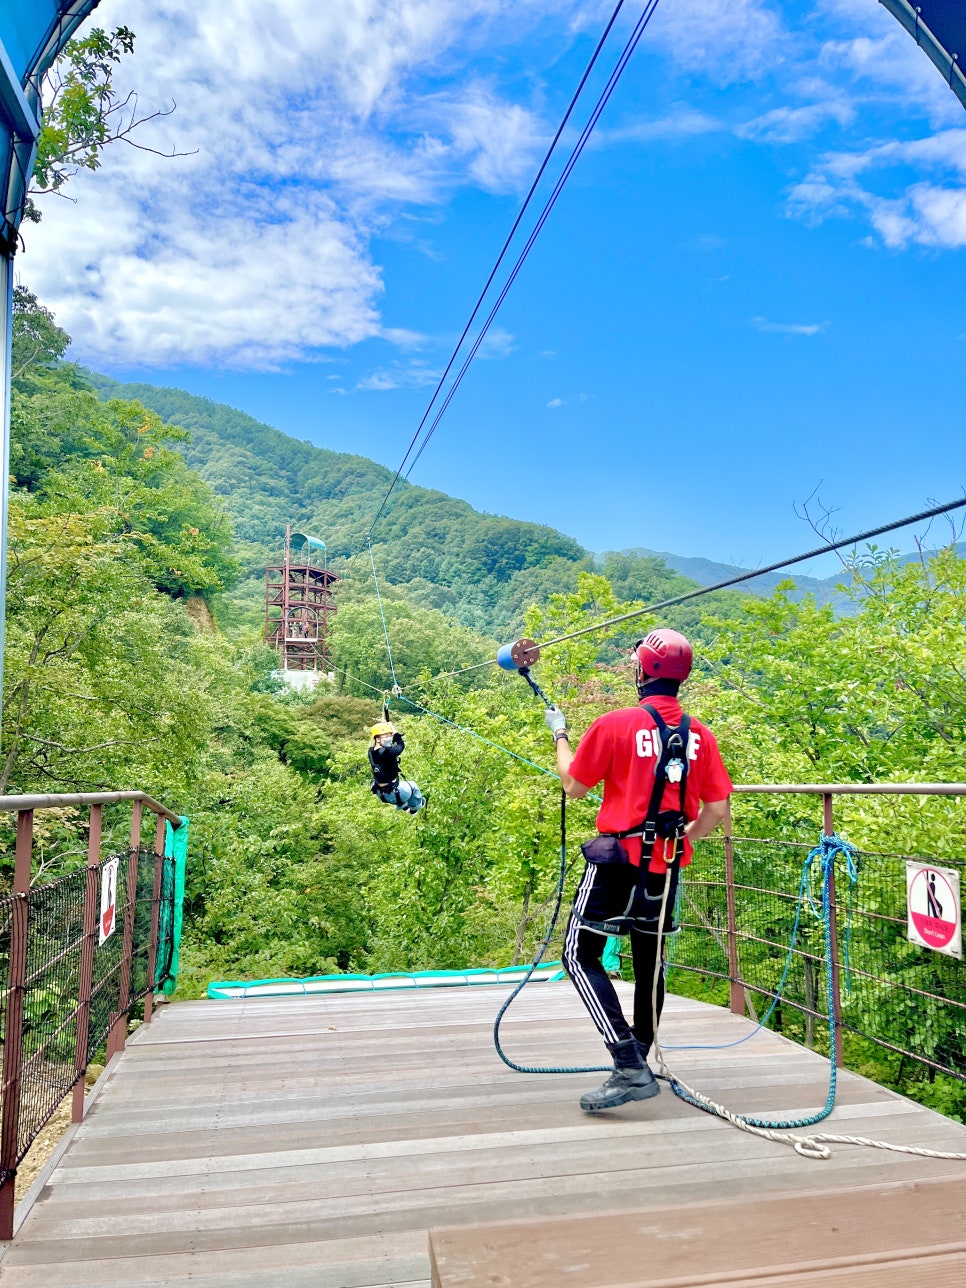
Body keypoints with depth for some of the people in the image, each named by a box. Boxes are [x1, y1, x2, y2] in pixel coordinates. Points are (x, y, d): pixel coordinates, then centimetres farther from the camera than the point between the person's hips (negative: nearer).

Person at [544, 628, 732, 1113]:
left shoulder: (615, 723, -13)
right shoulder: (699, 734, 1)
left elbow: (573, 786, -3)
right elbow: (717, 808, 2)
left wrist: (559, 734, 12)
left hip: (619, 860, -6)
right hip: (668, 866, 6)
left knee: (581, 956, 1)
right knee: (650, 959, 21)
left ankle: (630, 1069, -8)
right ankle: (641, 1057, 35)